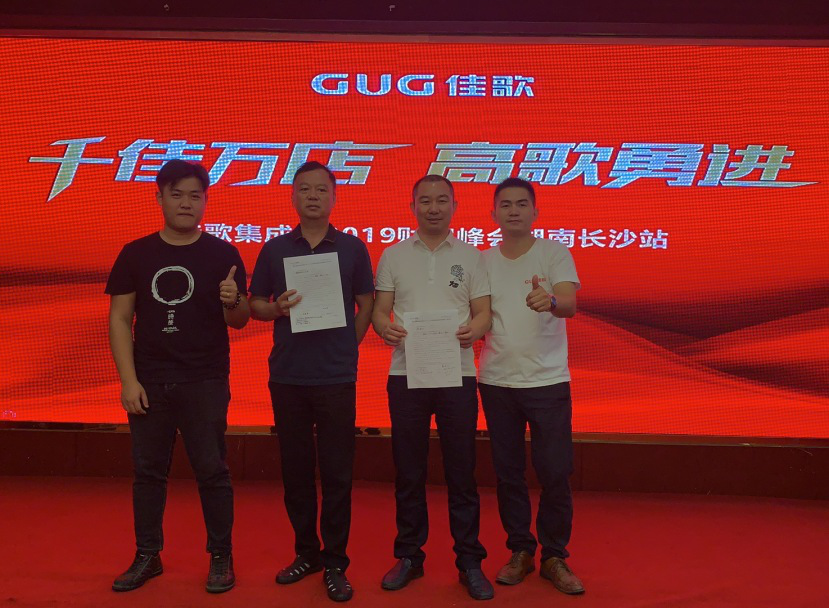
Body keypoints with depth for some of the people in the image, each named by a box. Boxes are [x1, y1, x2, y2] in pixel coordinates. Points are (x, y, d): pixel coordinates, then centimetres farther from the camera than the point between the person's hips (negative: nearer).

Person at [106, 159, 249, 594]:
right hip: (148, 382, 2)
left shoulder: (222, 254, 0)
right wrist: (128, 380, -5)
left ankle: (221, 558, 15)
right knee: (148, 471, 10)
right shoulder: (135, 254, 4)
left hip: (205, 383, -2)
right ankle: (147, 556, 23)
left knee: (211, 471, 2)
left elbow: (240, 321, 1)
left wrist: (232, 302, -23)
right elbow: (119, 318, 3)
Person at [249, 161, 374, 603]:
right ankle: (305, 553, 26)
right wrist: (277, 308, -11)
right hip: (286, 377, 2)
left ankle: (334, 563, 14)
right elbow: (254, 304, 10)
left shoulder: (352, 248, 4)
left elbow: (366, 304, 8)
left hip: (337, 377, -2)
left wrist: (344, 348, 0)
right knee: (295, 470, 10)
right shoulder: (274, 249, 7)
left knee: (336, 474, 1)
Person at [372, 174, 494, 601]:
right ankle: (409, 556, 22)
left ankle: (469, 561, 15)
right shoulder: (393, 256, 8)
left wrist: (474, 329, -19)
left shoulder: (470, 256, 7)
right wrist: (384, 328, -17)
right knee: (408, 470, 8)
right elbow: (379, 309, 6)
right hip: (405, 374, 1)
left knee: (461, 471, 3)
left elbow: (483, 312, 4)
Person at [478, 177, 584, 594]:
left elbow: (570, 304, -20)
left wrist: (550, 301, -41)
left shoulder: (555, 254, -3)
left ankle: (554, 556, 17)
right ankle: (520, 551, 25)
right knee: (508, 473, 9)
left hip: (548, 381, -2)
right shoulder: (482, 262, 7)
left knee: (555, 473, 1)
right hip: (496, 382, 3)